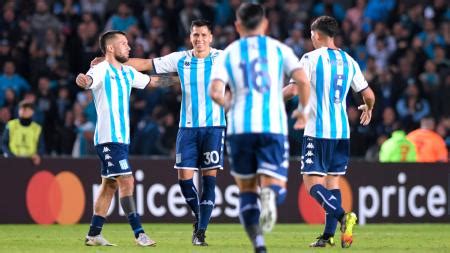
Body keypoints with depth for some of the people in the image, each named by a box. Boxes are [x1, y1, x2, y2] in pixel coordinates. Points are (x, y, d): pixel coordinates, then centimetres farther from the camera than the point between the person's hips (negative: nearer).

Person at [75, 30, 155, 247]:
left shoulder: (127, 72, 15)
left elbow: (151, 80, 29)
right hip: (108, 138, -9)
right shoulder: (101, 70, -11)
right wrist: (83, 81, -55)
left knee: (110, 185, 10)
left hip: (122, 138, 9)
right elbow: (89, 80, -32)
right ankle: (139, 233, -16)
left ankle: (94, 235, 15)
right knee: (126, 181, -14)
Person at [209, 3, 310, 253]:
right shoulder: (279, 49, 9)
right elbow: (302, 80, -6)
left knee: (247, 191, 15)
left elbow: (215, 92, -6)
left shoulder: (228, 54, 10)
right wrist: (304, 109, 11)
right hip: (273, 126, -1)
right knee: (276, 190, 1)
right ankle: (269, 194, -36)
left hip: (240, 128, 1)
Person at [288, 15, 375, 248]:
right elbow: (368, 95, 11)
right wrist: (368, 109, 34)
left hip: (317, 131, -6)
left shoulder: (311, 58, -7)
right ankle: (328, 236, 9)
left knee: (312, 183, -5)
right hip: (342, 131, 6)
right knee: (332, 181, 12)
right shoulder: (349, 61, 10)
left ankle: (342, 215, -28)